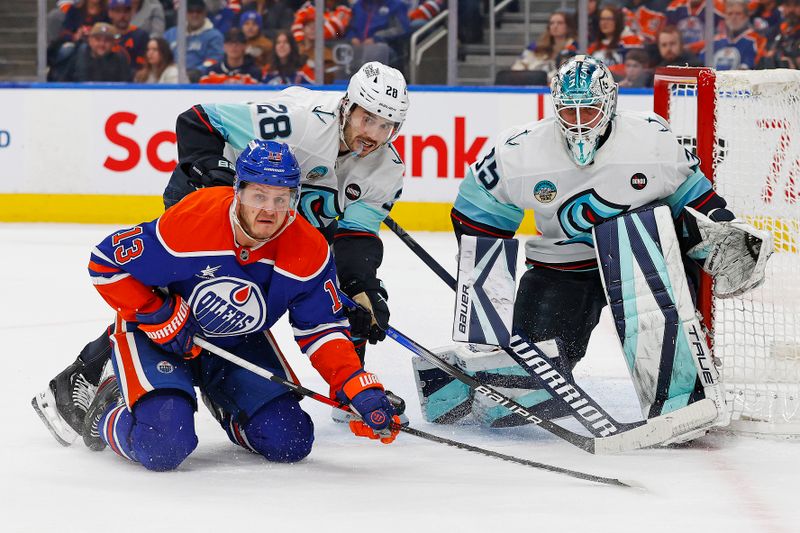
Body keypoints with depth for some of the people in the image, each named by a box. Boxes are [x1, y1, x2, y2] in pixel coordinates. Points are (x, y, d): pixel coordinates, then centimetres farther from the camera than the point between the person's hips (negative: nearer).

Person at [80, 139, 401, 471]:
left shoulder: (309, 251, -18)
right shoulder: (191, 222, -31)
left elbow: (321, 329, -8)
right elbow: (106, 263, -20)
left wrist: (358, 388, -23)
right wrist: (161, 318, -23)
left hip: (238, 342, 5)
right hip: (157, 335, -5)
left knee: (290, 442, -7)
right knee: (163, 447, -26)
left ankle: (222, 400, 25)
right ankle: (108, 413, 10)